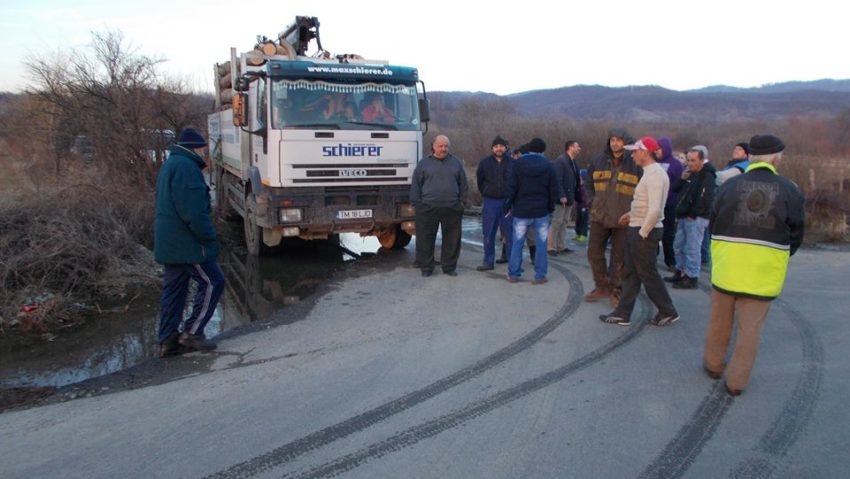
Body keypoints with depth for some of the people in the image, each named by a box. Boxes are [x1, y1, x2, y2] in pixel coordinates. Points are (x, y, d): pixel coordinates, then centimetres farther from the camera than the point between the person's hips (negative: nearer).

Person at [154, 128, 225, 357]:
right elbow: (193, 211, -22)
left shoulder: (169, 165, 20)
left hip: (169, 243, 11)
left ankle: (168, 340, 15)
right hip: (186, 243, -10)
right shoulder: (186, 167, -15)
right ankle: (192, 332, 0)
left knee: (174, 289, 12)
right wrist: (210, 239, -16)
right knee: (212, 282, -3)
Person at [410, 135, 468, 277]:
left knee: (452, 240, 6)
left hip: (452, 209, 1)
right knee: (426, 240, 1)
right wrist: (417, 203, -2)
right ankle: (426, 267, 12)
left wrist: (461, 201, 4)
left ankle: (449, 266, 19)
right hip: (428, 208, -1)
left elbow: (463, 184, 12)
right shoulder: (424, 163, 6)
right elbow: (416, 185, 5)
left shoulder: (456, 163, 10)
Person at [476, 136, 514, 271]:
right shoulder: (485, 163, 3)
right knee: (489, 234, 6)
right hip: (489, 202, 2)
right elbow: (479, 181, 13)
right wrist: (486, 193, 12)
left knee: (510, 233, 1)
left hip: (507, 201, -1)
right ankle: (488, 262, 14)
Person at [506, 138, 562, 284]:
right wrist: (550, 206, 12)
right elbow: (554, 190, 0)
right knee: (541, 244, 6)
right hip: (541, 212, 0)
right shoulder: (548, 166, -1)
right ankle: (540, 275, 6)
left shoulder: (518, 164, -4)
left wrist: (510, 205, 4)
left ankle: (513, 274, 9)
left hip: (521, 211, 0)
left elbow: (511, 188, -6)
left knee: (517, 243, 7)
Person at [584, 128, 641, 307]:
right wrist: (592, 203, 5)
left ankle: (616, 290, 18)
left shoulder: (634, 164, -6)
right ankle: (601, 287, 24)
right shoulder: (599, 161, 4)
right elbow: (589, 184, 17)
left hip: (623, 219, -4)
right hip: (599, 217, 4)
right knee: (594, 252, 8)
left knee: (619, 256, 4)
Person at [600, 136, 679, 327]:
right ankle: (622, 314, 18)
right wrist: (632, 214, 14)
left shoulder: (654, 174, -19)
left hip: (645, 232, -10)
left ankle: (668, 312, 16)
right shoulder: (651, 172, 12)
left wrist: (643, 233, -19)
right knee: (631, 273, 12)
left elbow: (655, 209, -26)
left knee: (648, 274, 2)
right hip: (637, 229, 10)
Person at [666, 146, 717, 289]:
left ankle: (692, 278, 0)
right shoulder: (690, 173, 16)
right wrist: (682, 179, -3)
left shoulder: (707, 176, -12)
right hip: (684, 216, 10)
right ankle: (680, 272, 29)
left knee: (692, 249, -7)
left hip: (696, 218, -10)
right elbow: (675, 189, 16)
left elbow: (705, 199, -21)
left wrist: (693, 214, -18)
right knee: (679, 246, 17)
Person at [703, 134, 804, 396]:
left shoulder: (730, 185, -5)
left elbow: (713, 225, 3)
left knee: (720, 321, 17)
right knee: (750, 328, 8)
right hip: (764, 273, -1)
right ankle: (736, 381, 13)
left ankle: (713, 364, 34)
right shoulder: (790, 191, -5)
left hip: (726, 266, 1)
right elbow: (796, 235, 2)